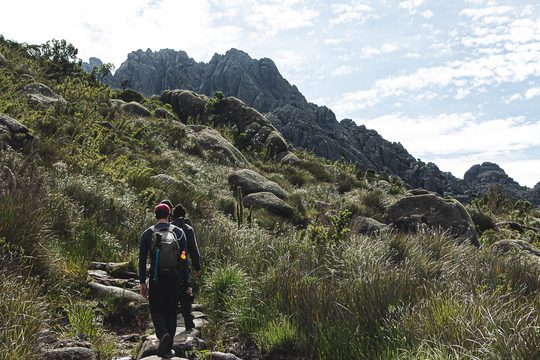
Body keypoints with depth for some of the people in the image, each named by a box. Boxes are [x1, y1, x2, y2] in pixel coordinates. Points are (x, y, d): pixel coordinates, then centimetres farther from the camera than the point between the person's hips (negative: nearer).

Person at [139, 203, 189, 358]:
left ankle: (163, 334, -18)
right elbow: (184, 259, 0)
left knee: (157, 311, 11)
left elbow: (142, 260, -2)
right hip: (175, 279, 1)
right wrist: (185, 282, 5)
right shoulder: (179, 232, 2)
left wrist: (142, 282, 4)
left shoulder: (147, 234, 1)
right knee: (171, 312, 12)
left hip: (156, 279, -1)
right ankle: (167, 349, 14)